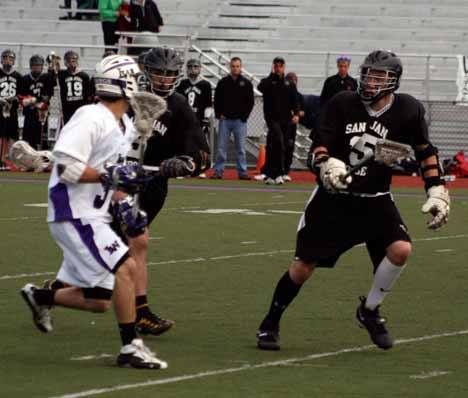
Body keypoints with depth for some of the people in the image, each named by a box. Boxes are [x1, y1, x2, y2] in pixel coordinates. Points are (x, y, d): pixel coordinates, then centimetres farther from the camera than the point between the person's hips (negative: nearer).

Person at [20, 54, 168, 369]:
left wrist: (125, 207, 9)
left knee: (98, 301, 9)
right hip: (74, 214, -9)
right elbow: (66, 168, -23)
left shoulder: (125, 127, 13)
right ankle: (130, 347, -12)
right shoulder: (91, 119, -17)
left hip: (94, 217, 9)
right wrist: (112, 175, -23)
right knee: (125, 268, -19)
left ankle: (40, 297, 31)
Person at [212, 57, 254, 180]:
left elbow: (250, 102, 4)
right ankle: (218, 171, 5)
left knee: (241, 148, 2)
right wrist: (219, 114, -2)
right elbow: (217, 99, 9)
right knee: (221, 147, 1)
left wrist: (244, 116, -5)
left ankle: (242, 172, 6)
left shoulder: (246, 83, 4)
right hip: (225, 120, 1)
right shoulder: (223, 82, 6)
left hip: (240, 120, -1)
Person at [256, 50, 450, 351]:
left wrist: (437, 192, -2)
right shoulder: (343, 104, -8)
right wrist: (326, 164, -31)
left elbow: (426, 152, 4)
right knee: (304, 265, -1)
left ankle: (370, 310, 4)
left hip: (375, 200, 1)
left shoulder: (408, 111, -7)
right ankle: (270, 324, 19)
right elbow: (320, 145, -9)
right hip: (334, 197, 0)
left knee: (401, 249, -22)